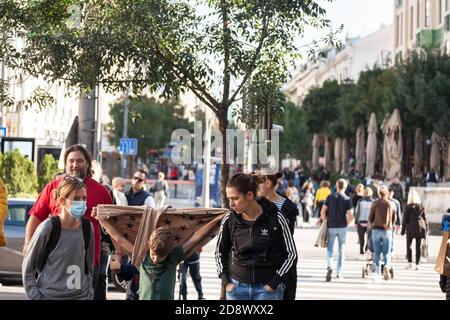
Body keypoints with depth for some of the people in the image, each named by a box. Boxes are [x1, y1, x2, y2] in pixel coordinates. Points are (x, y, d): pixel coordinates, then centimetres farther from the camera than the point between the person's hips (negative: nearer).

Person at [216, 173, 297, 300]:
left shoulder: (275, 219, -9)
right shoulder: (229, 221, -2)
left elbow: (291, 254, -2)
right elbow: (220, 252, 14)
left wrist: (273, 283, -8)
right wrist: (225, 281, 3)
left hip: (267, 289, -3)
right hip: (237, 288, 3)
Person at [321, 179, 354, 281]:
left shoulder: (330, 197, -1)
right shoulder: (347, 199, -3)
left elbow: (323, 212, -6)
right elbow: (351, 216, -10)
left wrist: (325, 222, 8)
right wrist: (346, 223, 7)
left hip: (331, 226, 0)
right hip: (342, 227, 0)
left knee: (329, 248, 6)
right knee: (341, 249, 11)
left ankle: (329, 266, -19)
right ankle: (339, 272, 13)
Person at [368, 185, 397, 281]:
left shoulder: (375, 204, -1)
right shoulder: (391, 204, 4)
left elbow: (370, 218, 1)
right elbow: (394, 219, 11)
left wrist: (371, 225, 23)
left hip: (376, 230, 0)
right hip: (387, 230, 0)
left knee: (377, 253, 6)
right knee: (387, 253, 4)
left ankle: (378, 273, 5)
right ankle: (387, 267, -24)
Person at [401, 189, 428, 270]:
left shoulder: (408, 207, -6)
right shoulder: (421, 206, 2)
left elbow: (405, 219, -4)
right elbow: (425, 218, 6)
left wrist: (403, 230, 2)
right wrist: (426, 230, 13)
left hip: (411, 228, -2)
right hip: (420, 227, 2)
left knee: (408, 245, 13)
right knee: (418, 247, 6)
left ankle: (409, 263, 6)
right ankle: (417, 264, 4)